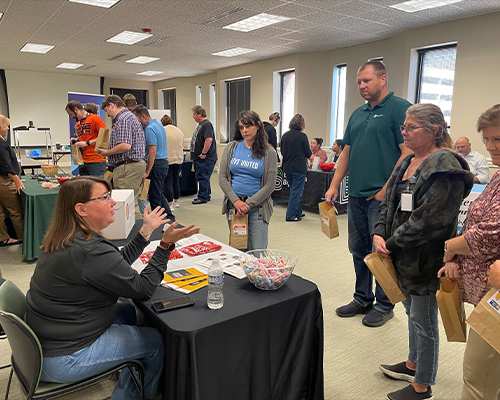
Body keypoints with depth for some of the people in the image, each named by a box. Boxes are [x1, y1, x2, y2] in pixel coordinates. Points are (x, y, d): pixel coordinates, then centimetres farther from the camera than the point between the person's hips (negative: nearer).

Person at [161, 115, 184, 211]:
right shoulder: (179, 131, 9)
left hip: (166, 160, -5)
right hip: (178, 159, 6)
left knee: (168, 182, -2)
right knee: (176, 180, 16)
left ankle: (170, 204, -3)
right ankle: (176, 201, 27)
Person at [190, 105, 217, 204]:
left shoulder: (207, 124, -15)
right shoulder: (201, 124, 18)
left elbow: (209, 140, -27)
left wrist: (203, 153, -23)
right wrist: (196, 155, 20)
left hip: (205, 158, -11)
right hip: (199, 158, 11)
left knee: (203, 177, -5)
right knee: (200, 177, 15)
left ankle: (202, 197, 3)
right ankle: (206, 195, 25)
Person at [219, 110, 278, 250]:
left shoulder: (269, 152, -1)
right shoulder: (232, 147, 6)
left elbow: (269, 185, -5)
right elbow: (222, 178, 2)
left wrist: (248, 204, -12)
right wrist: (236, 201, -10)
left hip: (257, 206, -2)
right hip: (233, 204, 2)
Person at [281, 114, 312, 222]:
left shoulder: (285, 135, 2)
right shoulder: (302, 136, -13)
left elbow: (282, 152, 10)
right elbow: (308, 154, -8)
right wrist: (304, 156, 14)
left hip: (287, 167, 6)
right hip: (299, 168, -6)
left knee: (294, 190, 19)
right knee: (296, 192, 2)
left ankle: (298, 212, 29)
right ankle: (290, 215, 5)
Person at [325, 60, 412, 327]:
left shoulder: (399, 108, -7)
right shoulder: (358, 114, 16)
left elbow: (408, 153, -14)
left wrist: (386, 190, -16)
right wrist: (334, 185, 9)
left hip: (381, 197, -7)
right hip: (356, 195, 7)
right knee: (358, 250, 14)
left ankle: (384, 306, 21)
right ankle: (363, 299, 30)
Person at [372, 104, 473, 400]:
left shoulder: (445, 167, -19)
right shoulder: (408, 163, 10)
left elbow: (428, 219, -25)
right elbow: (389, 203, 10)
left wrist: (392, 243, -17)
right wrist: (379, 234, -5)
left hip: (427, 259, -8)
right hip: (404, 256, 9)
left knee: (423, 319, 5)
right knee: (412, 311, 23)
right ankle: (414, 364, 43)